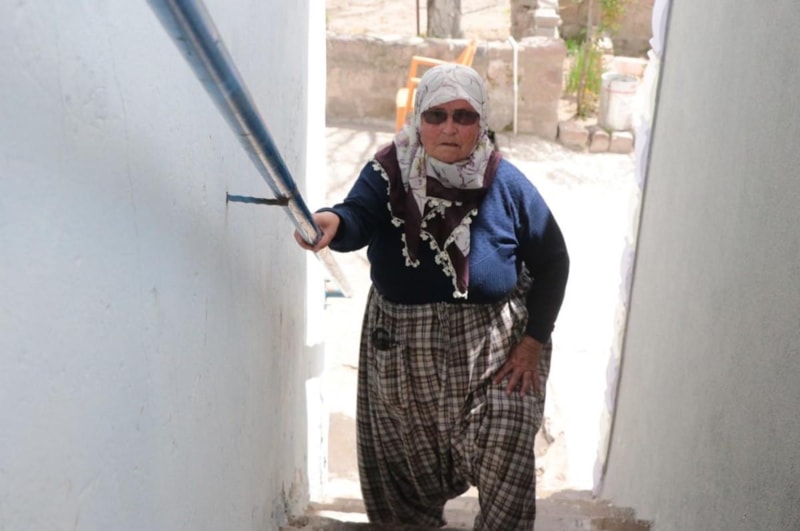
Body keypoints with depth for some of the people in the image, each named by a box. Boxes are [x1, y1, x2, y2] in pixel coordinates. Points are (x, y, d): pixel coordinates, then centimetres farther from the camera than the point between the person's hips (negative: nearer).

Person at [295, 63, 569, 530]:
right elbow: (359, 218, -31)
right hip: (401, 352, 2)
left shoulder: (507, 185, -10)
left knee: (505, 470, -3)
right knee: (408, 470, 20)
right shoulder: (388, 173, -11)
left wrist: (533, 341, -7)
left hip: (492, 351, -1)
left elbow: (552, 262, -2)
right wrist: (332, 221, -55)